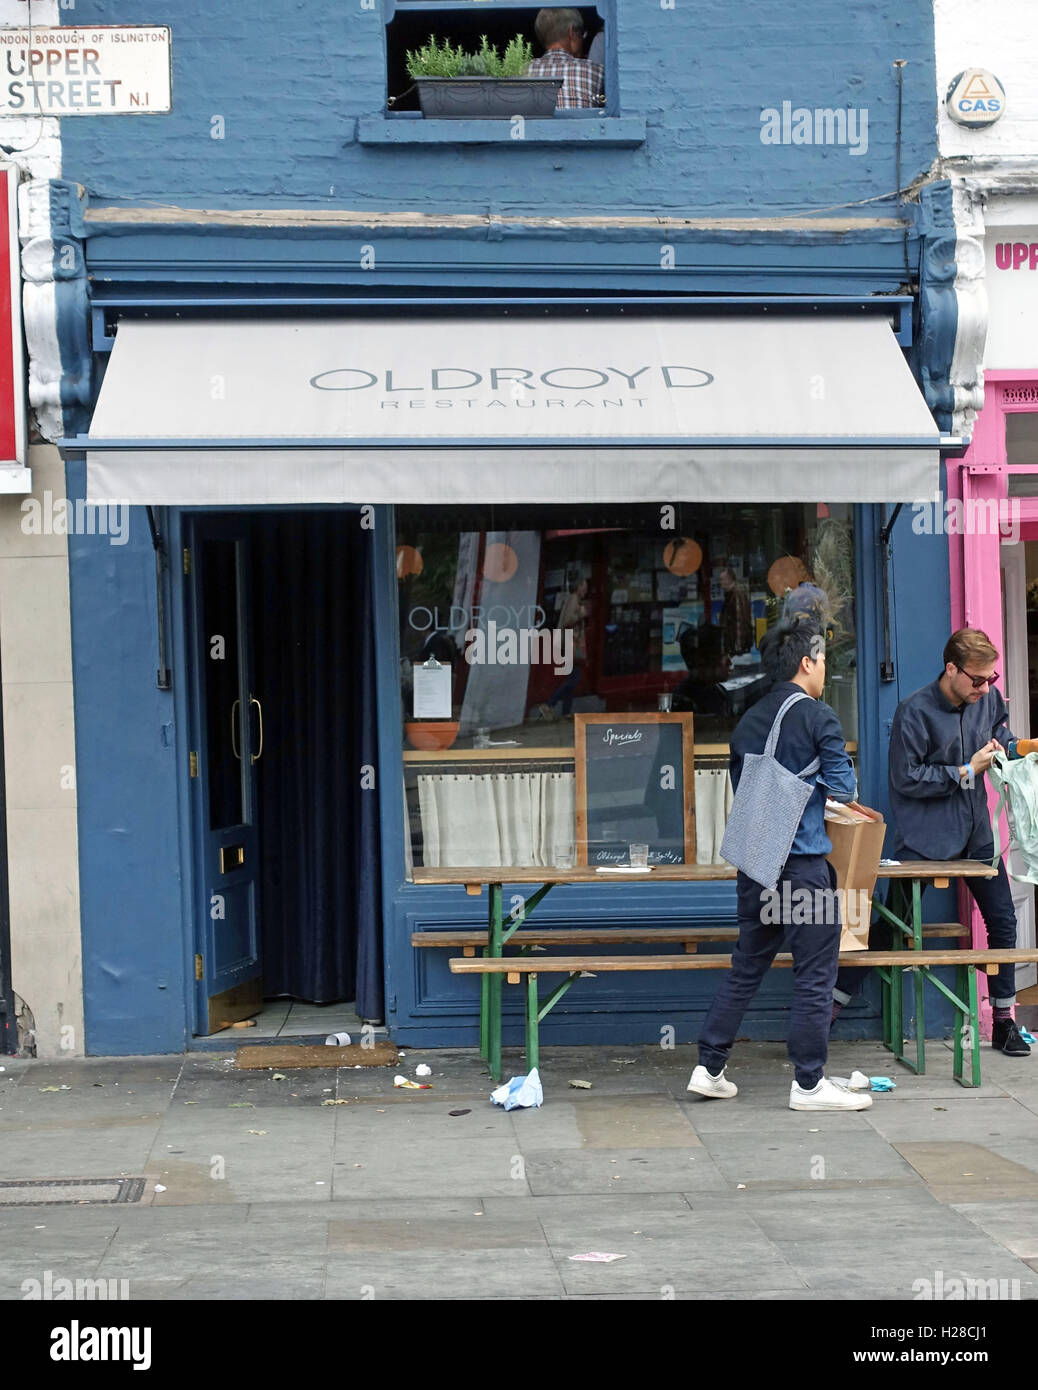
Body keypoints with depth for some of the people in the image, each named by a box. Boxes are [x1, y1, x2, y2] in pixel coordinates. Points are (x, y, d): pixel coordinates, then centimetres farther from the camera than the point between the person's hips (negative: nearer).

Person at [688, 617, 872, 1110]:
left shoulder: (747, 722, 11)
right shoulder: (817, 717, -9)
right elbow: (843, 788, -7)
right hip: (803, 864, -7)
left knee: (746, 968, 14)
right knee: (815, 975, 2)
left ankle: (709, 1069, 15)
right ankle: (809, 1084, 6)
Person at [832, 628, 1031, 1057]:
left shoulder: (989, 699, 2)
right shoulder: (915, 712, -15)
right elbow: (906, 779, -16)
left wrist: (1003, 745, 0)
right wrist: (967, 772, -16)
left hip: (976, 833, 6)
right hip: (924, 838, -6)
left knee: (1002, 921, 8)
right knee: (887, 925, -5)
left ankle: (1004, 1022, 20)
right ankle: (828, 1009, 1)